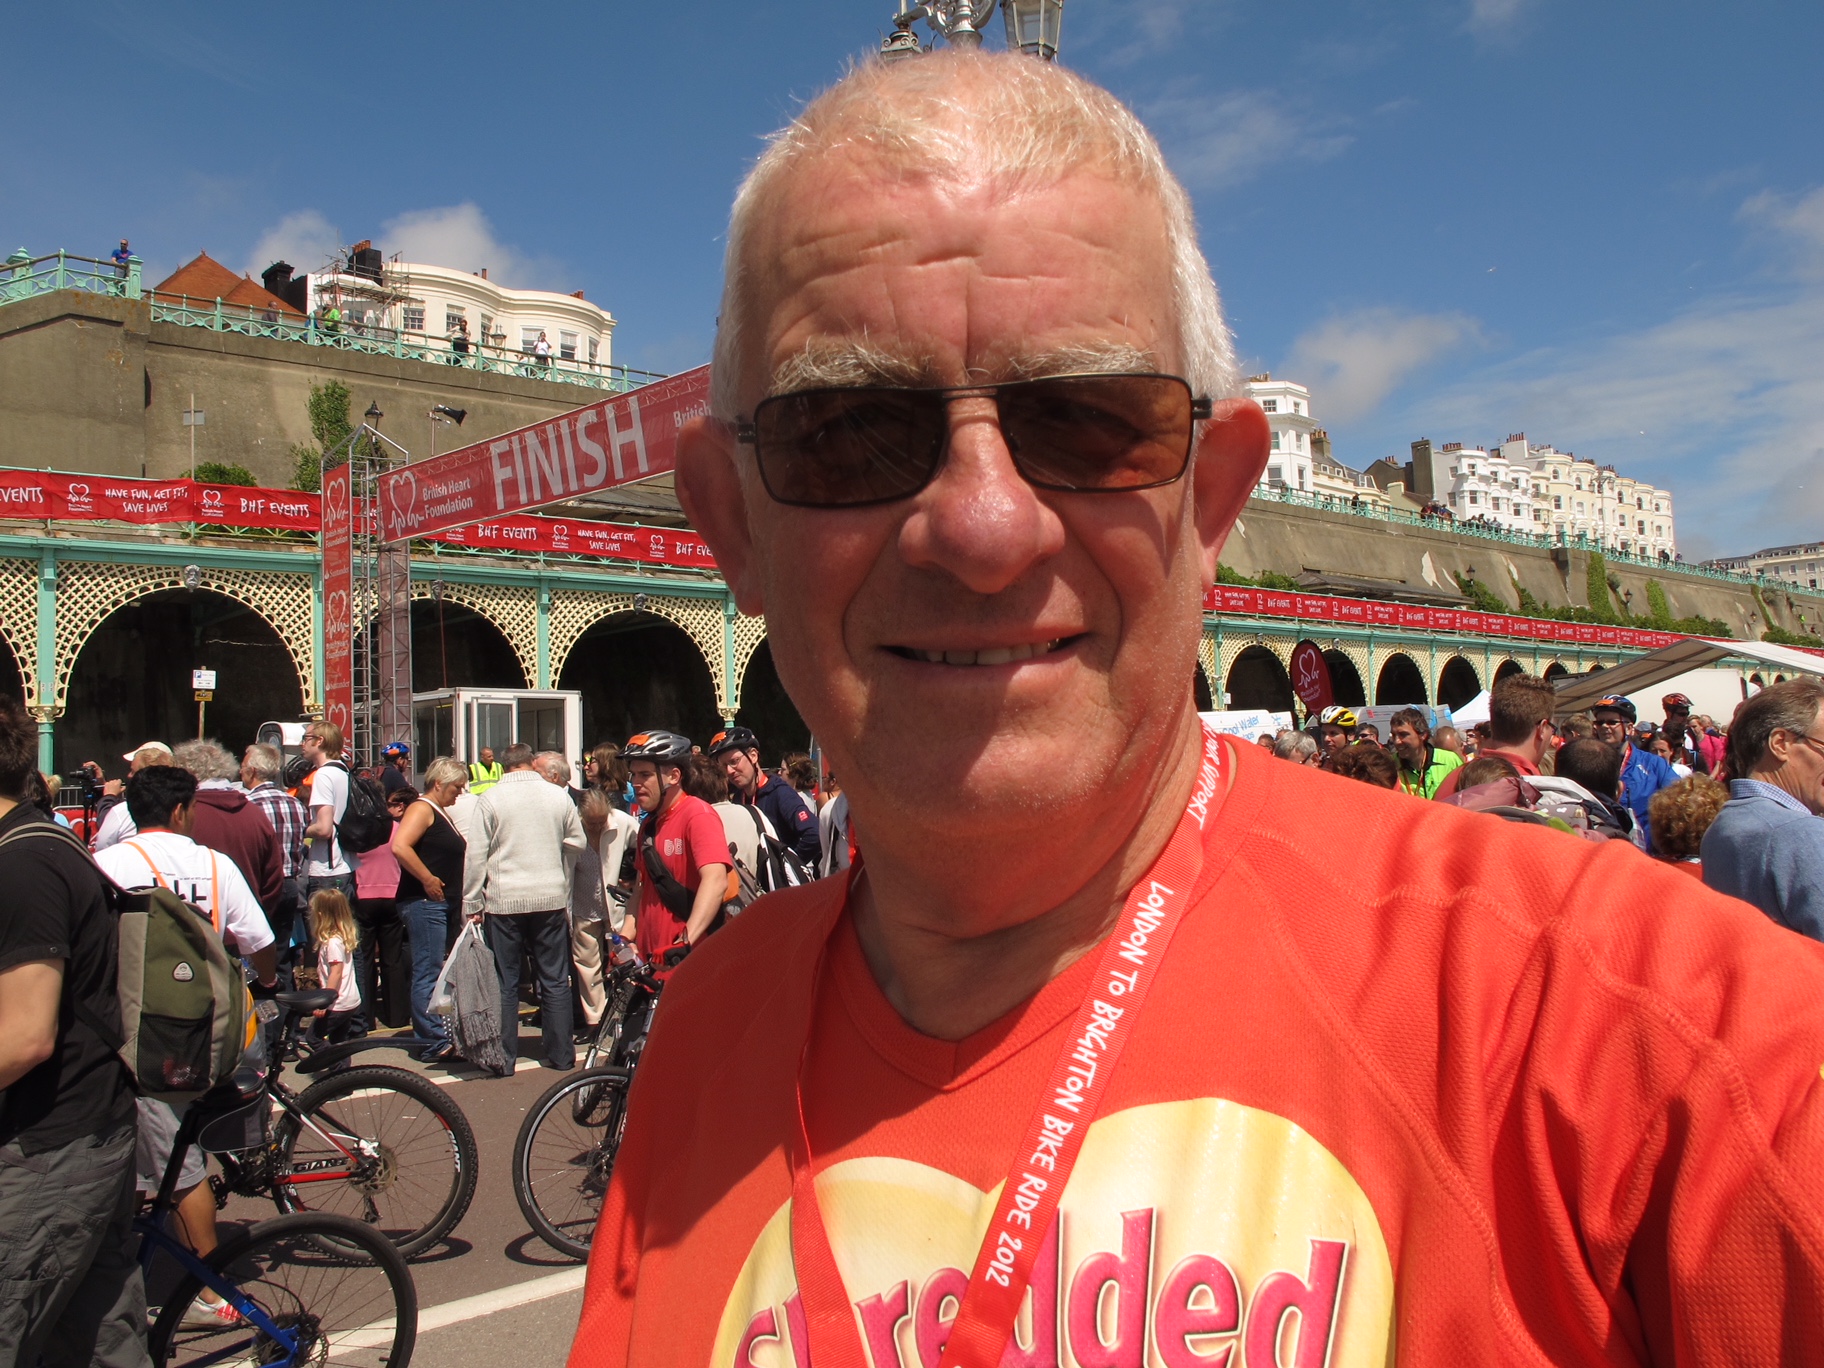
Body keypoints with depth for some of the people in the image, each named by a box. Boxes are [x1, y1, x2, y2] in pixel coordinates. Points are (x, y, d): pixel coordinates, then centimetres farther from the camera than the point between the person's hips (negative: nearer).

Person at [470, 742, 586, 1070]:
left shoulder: (490, 799, -5)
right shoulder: (558, 796, 2)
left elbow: (476, 854, -6)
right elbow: (576, 844, 10)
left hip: (504, 900, -2)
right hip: (551, 899, 2)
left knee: (505, 983, 6)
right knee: (555, 980, 10)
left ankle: (504, 1058, 10)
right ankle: (560, 1054, 14)